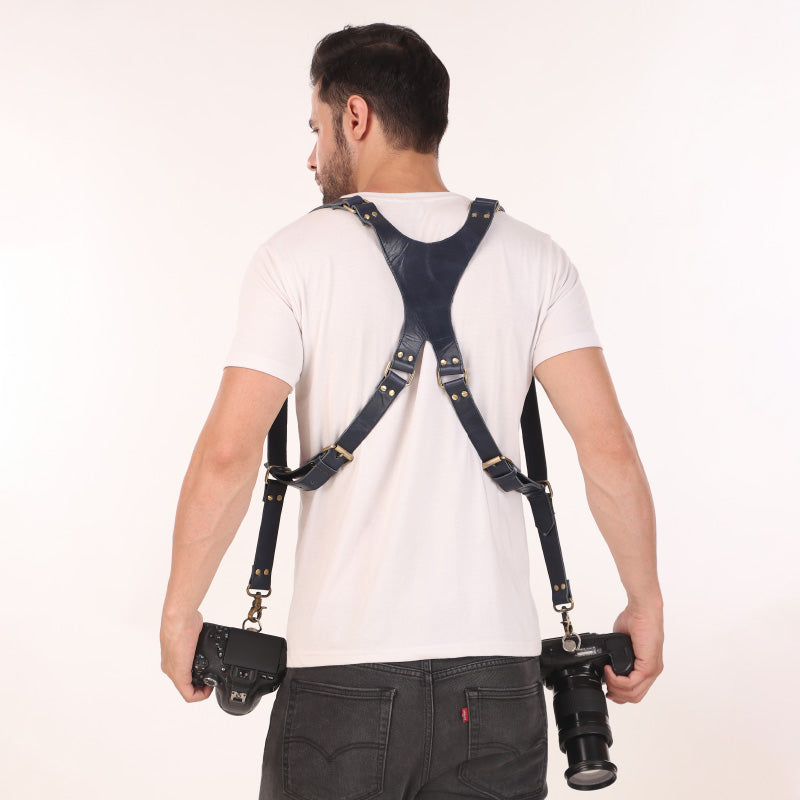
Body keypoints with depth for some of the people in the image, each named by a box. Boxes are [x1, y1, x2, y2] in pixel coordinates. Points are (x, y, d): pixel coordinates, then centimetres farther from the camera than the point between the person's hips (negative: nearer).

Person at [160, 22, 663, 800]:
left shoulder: (299, 254, -3)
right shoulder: (532, 256, 3)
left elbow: (229, 453, -10)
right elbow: (608, 448, -3)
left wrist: (180, 611, 1)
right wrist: (645, 600, 8)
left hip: (342, 662, -2)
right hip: (496, 660, 2)